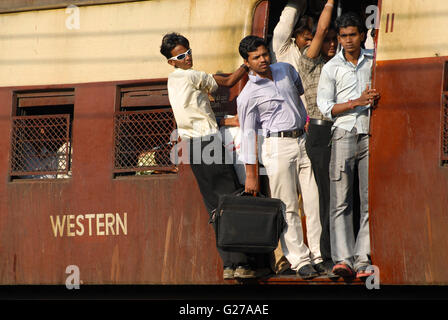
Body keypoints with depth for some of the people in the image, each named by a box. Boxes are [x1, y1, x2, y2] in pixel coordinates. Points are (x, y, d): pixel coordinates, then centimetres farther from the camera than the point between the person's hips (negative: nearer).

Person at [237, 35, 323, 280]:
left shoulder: (286, 70, 10)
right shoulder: (247, 95, -5)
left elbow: (304, 90, 30)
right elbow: (248, 134, -4)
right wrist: (251, 174, -6)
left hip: (304, 140, 5)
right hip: (277, 146, -5)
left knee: (315, 201, 0)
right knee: (287, 207, -5)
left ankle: (320, 256, 2)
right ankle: (300, 260, -1)